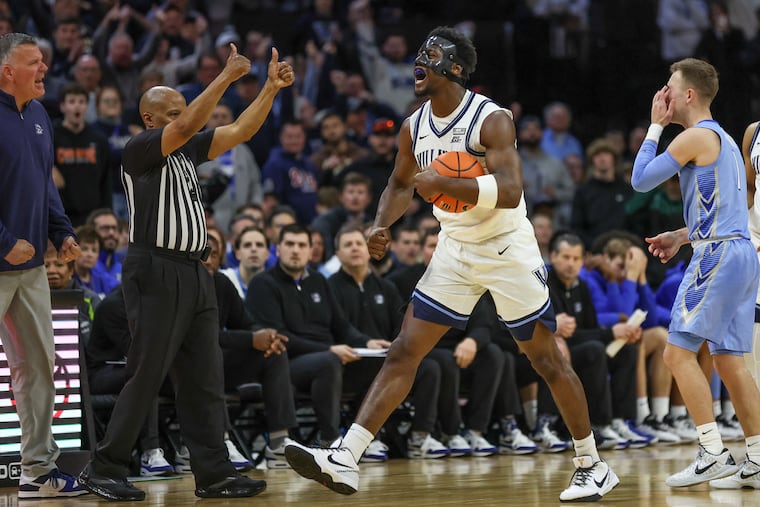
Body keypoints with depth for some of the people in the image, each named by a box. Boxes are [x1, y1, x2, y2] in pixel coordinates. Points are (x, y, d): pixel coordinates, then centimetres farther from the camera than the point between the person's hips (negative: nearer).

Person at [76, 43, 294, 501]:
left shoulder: (187, 151, 15)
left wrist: (271, 88, 1)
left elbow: (239, 131, 12)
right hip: (155, 273, -8)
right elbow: (186, 127, -23)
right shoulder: (139, 150, -8)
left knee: (204, 379, 5)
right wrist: (226, 78, -20)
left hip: (193, 274, 8)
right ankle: (103, 471, 2)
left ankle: (214, 474, 7)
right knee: (146, 377, -6)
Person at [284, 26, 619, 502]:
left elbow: (510, 192, -29)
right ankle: (345, 459, -10)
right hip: (455, 250, 6)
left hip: (507, 248, -6)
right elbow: (401, 184, 20)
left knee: (547, 359, 2)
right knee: (403, 352, -4)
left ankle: (593, 465, 16)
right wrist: (382, 225, 1)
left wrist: (444, 184, -36)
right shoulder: (414, 128, 2)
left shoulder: (491, 119, -18)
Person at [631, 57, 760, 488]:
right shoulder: (723, 139, 22)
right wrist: (682, 236, 25)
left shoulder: (696, 136, -8)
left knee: (679, 352, -9)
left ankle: (714, 454, -14)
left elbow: (641, 180, -6)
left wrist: (655, 126, 3)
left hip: (719, 255, -10)